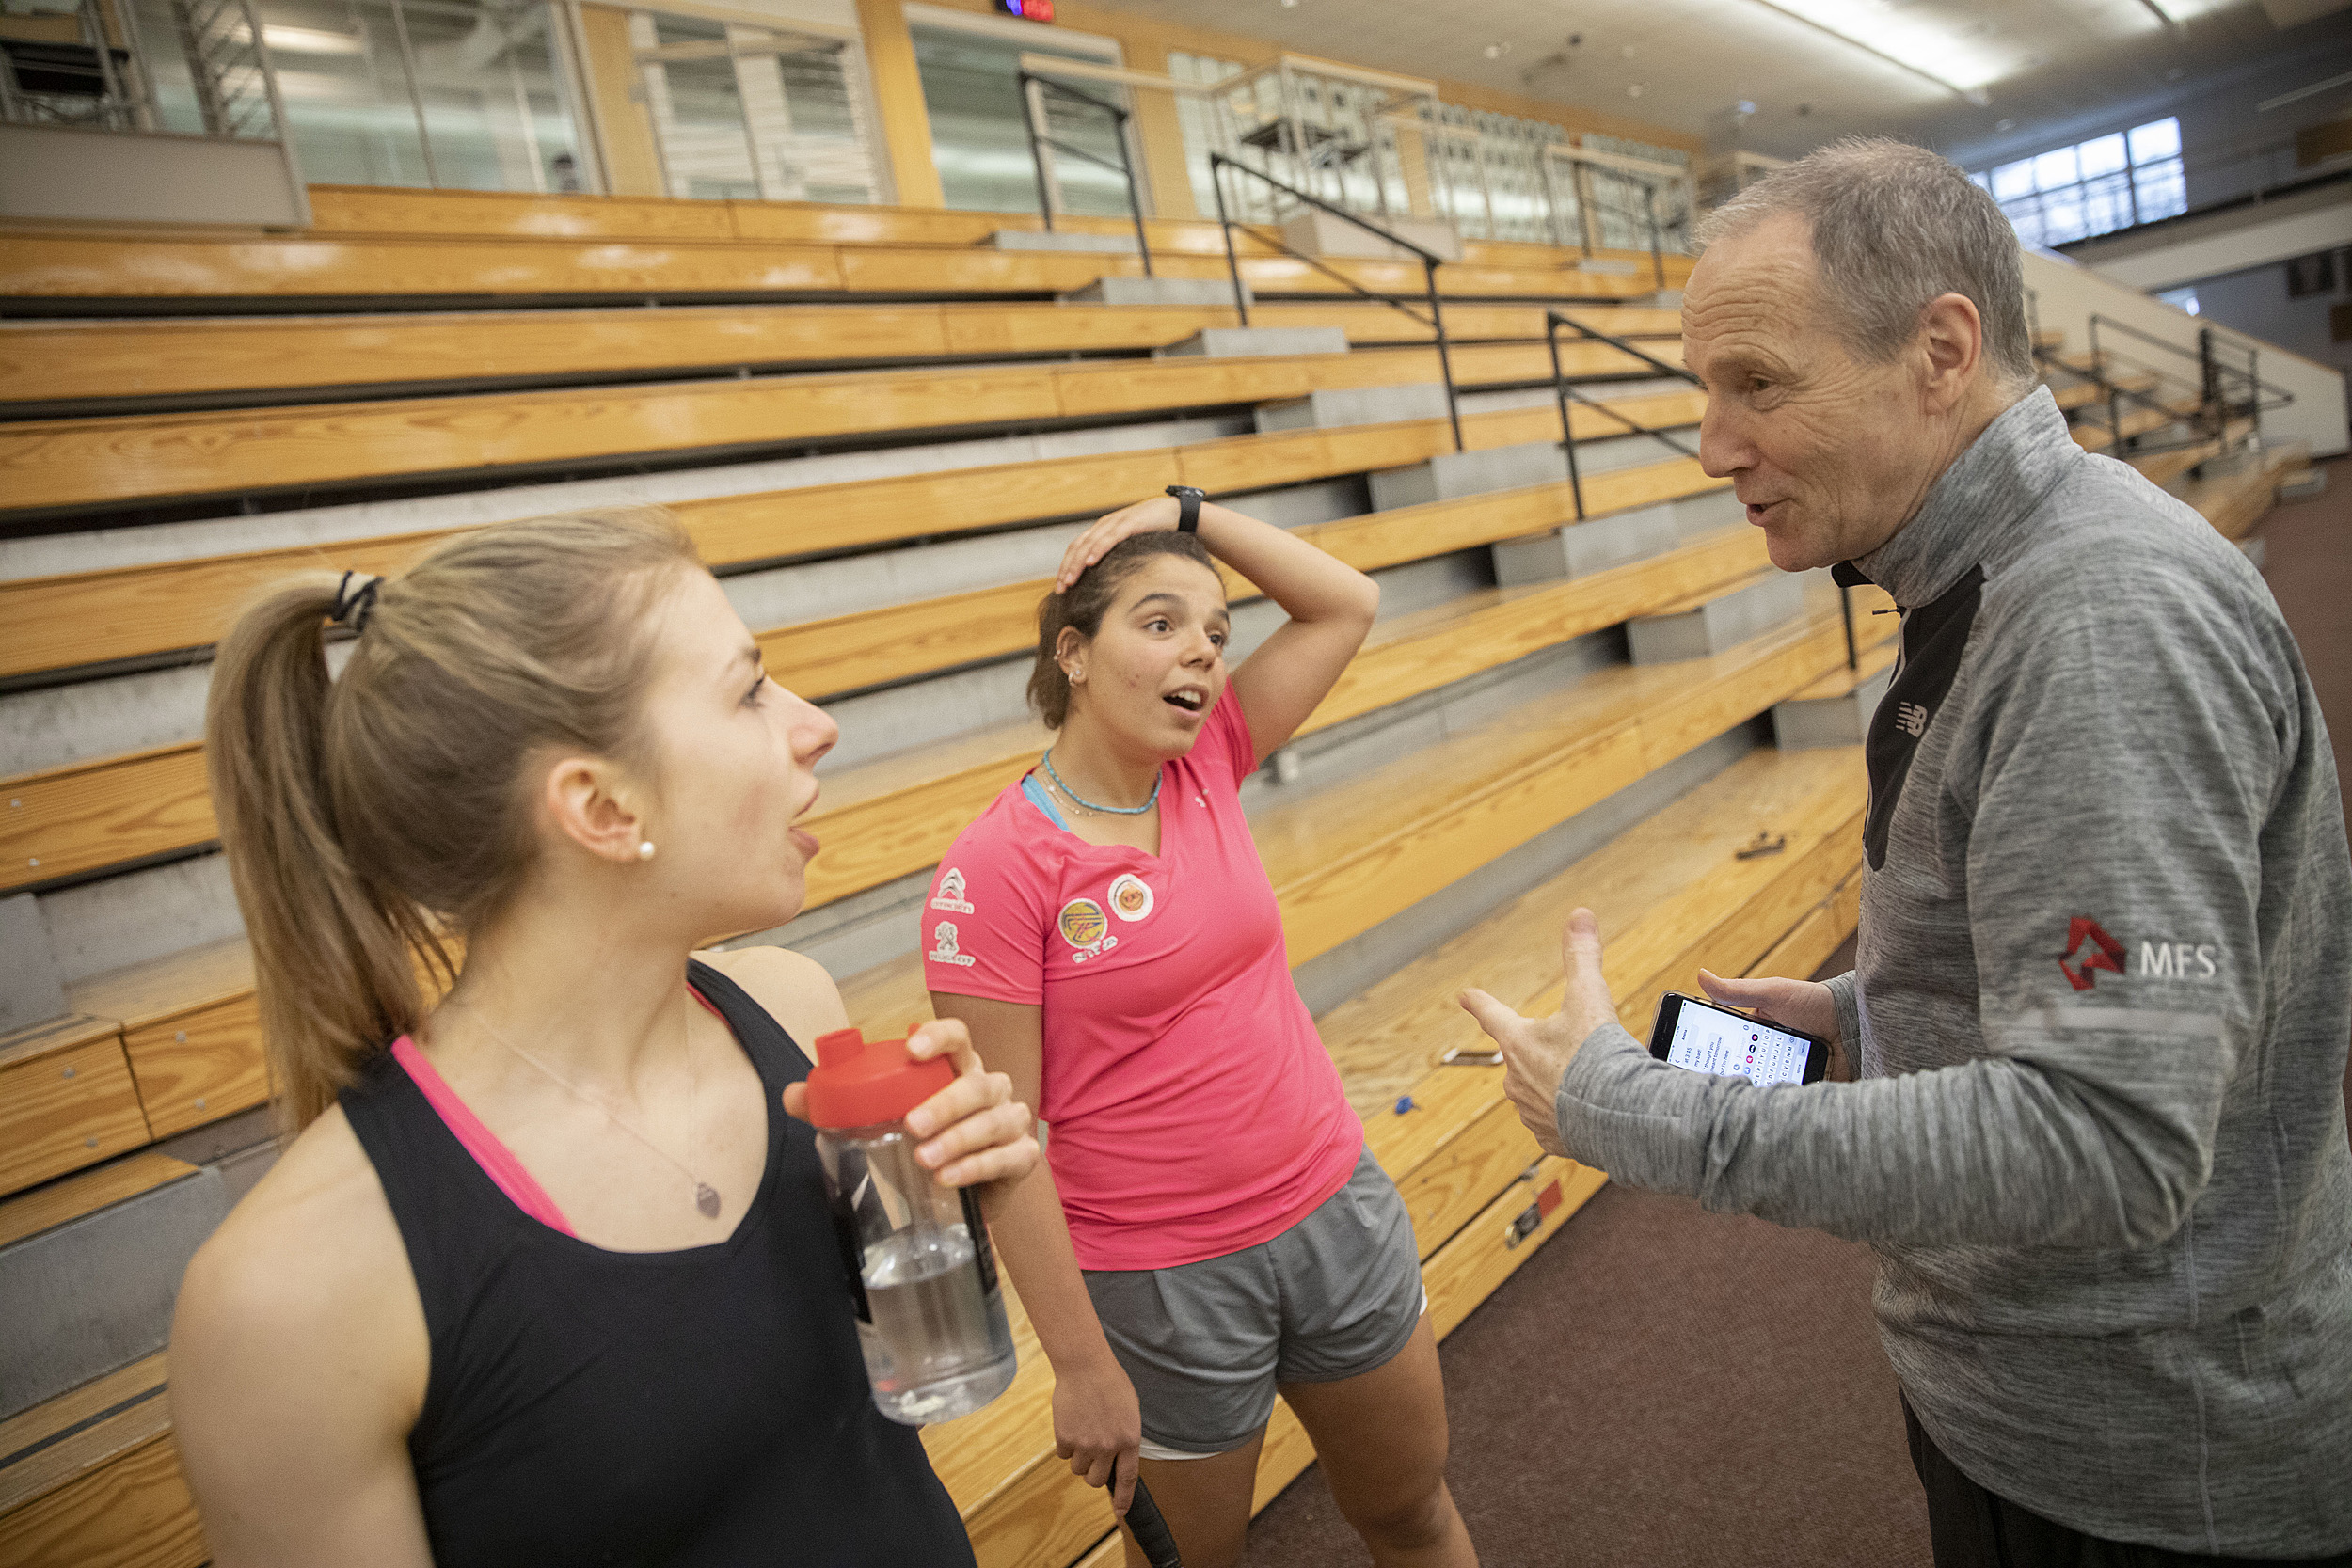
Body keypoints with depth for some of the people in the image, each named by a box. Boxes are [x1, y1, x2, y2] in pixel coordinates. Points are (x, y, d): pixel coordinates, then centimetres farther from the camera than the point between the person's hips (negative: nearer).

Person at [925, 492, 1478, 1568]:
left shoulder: (1206, 770, -3)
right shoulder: (994, 872, -20)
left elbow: (1347, 604, 2)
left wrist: (1186, 511, -5)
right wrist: (1081, 1363, -14)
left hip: (1335, 1209, 5)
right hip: (1163, 1280, -5)